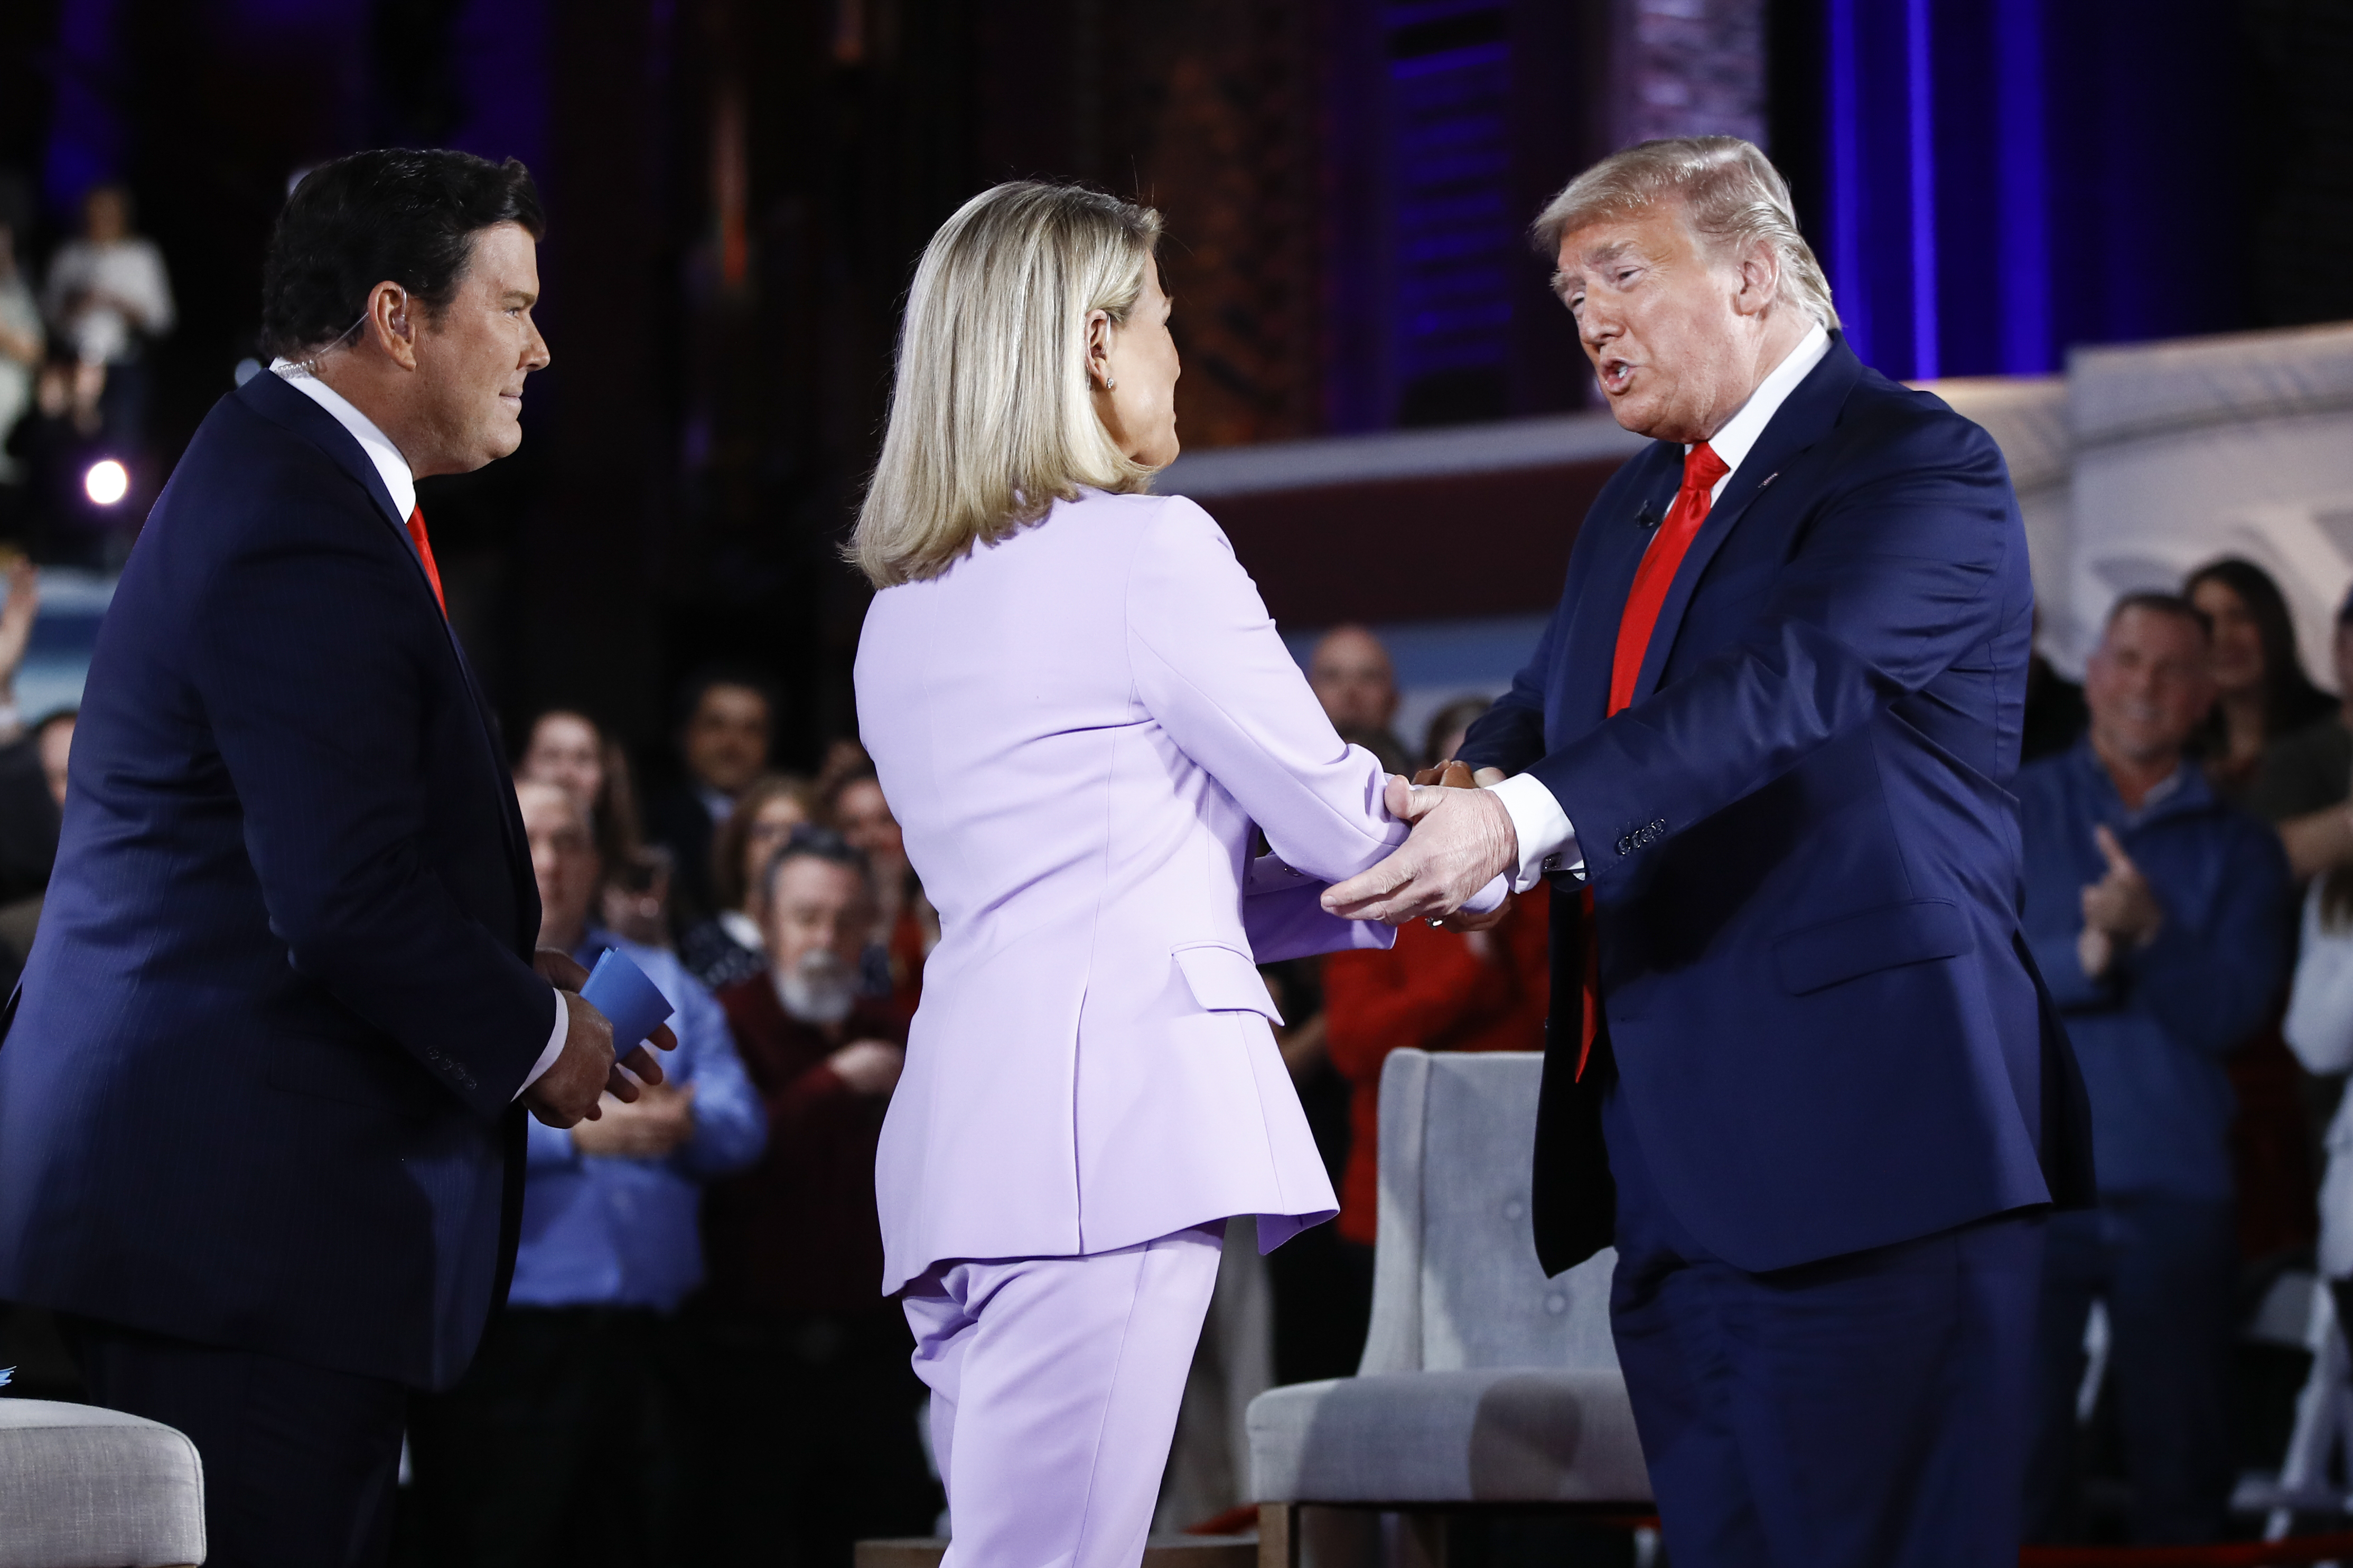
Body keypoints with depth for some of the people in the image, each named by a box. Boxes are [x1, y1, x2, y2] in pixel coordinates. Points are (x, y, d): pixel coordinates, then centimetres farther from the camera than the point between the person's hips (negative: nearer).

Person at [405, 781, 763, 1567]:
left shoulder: (661, 984, 20)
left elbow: (742, 1122, 8)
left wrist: (686, 1122, -14)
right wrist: (569, 1133, -19)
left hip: (641, 1345, 4)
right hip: (500, 1346, -4)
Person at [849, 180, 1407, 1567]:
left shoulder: (908, 604, 19)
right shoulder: (1148, 552, -5)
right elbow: (1337, 820, 1)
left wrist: (1381, 895, 26)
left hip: (964, 1137, 8)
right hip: (1108, 1125, -8)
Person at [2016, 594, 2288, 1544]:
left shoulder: (2237, 848, 11)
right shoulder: (2007, 813, 8)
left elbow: (2231, 1010, -2)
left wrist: (2149, 934, -18)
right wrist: (2083, 958, -19)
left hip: (2176, 1189, 1)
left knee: (2184, 1464, 3)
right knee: (2018, 1457, -3)